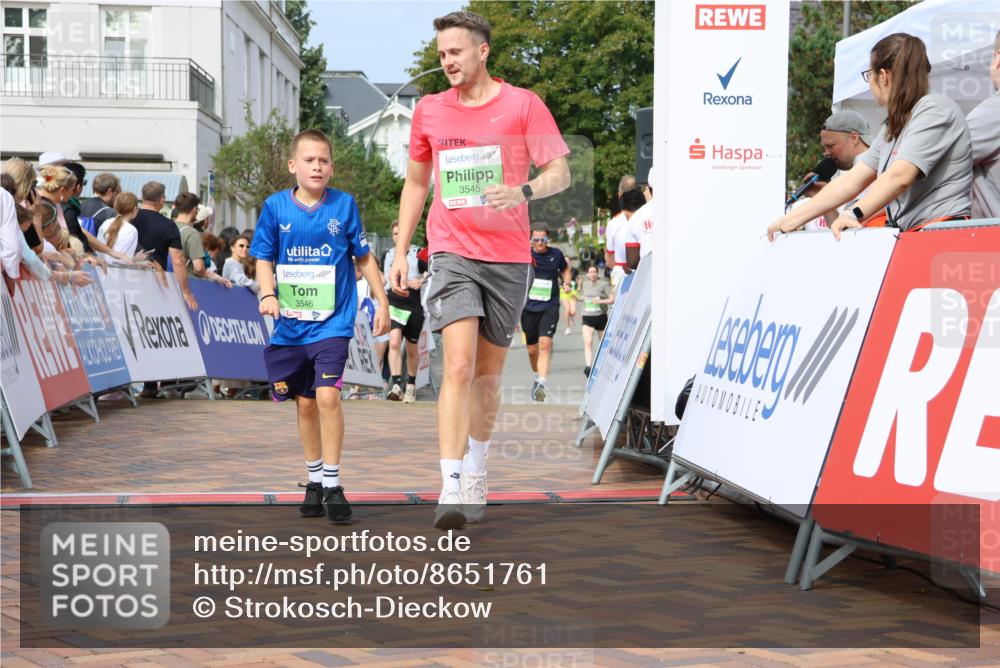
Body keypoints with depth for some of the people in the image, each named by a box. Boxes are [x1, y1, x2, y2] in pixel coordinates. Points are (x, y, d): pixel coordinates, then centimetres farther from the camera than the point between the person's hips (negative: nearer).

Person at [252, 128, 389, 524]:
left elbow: (364, 257, 7)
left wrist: (382, 303, 6)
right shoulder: (275, 206, 1)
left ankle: (333, 484, -7)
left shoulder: (344, 205, -1)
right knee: (305, 403, 10)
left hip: (332, 322, -2)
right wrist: (268, 294, -14)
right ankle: (314, 481, 25)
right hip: (290, 325, 2)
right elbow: (264, 259, 4)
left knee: (327, 396, -16)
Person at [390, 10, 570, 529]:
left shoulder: (523, 105, -1)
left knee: (488, 374, 10)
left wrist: (523, 192, -24)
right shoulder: (429, 110, 8)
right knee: (459, 367, -16)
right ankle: (451, 488, -21)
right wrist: (400, 252, 14)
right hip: (452, 253, 0)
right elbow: (416, 182, 19)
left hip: (509, 257, 0)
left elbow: (560, 173, -4)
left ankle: (476, 474, 29)